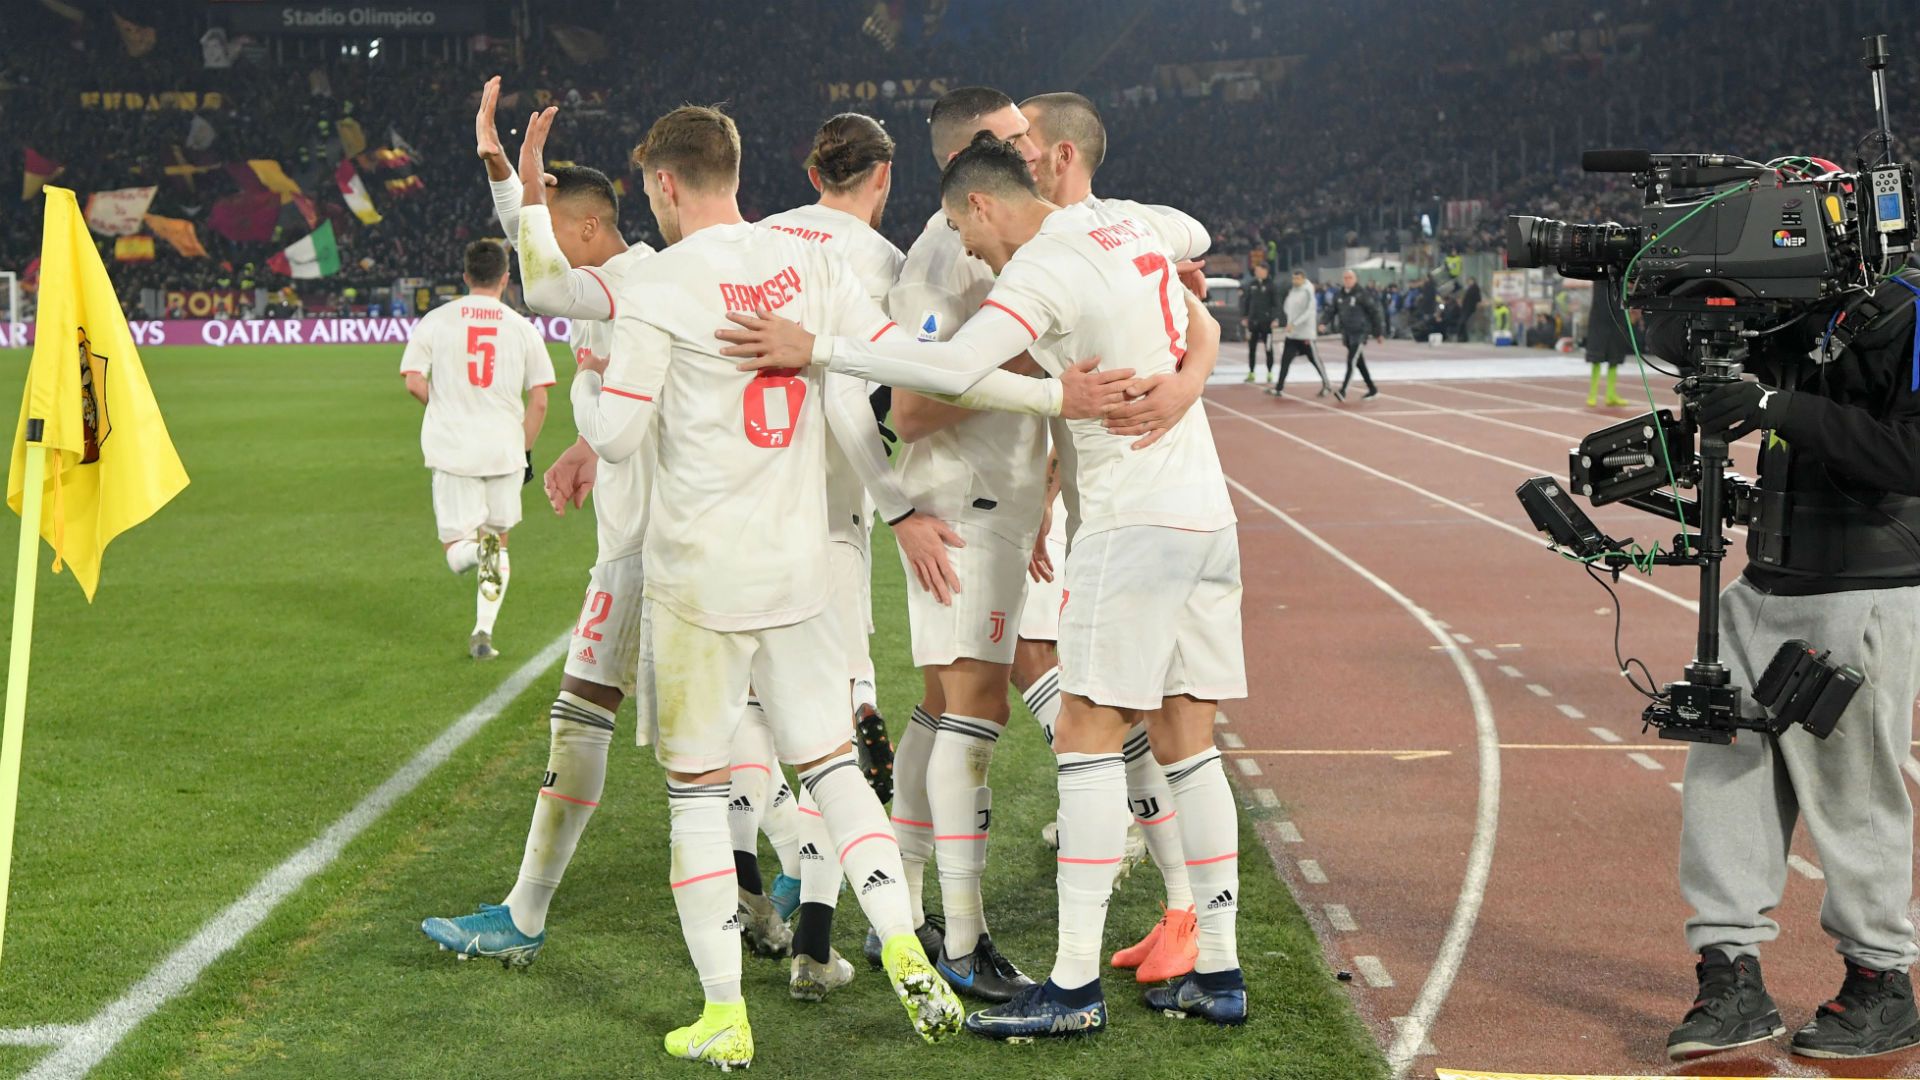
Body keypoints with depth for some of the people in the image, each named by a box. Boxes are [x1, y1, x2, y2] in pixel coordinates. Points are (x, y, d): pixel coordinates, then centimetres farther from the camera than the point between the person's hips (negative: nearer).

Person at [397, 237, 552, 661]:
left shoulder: (436, 321, 1)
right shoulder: (522, 328, 2)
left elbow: (414, 383, -5)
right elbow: (538, 402, 0)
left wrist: (449, 410, 13)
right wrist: (525, 450, 12)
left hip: (452, 451, -1)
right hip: (504, 450, 1)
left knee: (457, 551, 6)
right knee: (498, 539, 16)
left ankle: (478, 545, -29)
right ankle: (483, 632, 8)